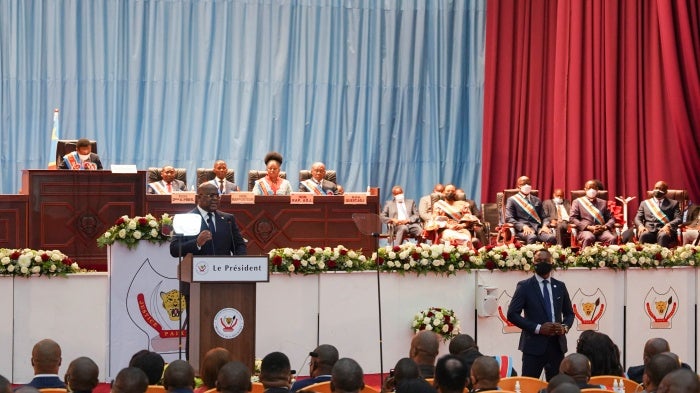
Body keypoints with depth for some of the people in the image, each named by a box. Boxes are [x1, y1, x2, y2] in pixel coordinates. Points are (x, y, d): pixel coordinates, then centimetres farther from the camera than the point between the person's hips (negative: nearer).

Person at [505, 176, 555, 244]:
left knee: (552, 238, -30)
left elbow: (545, 217, 21)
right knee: (532, 238, -40)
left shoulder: (537, 200, 25)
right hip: (522, 230, -4)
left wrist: (545, 226, -4)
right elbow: (509, 218, 1)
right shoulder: (512, 200, 12)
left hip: (538, 228, 4)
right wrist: (523, 226, -16)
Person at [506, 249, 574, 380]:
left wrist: (565, 327, -4)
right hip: (534, 345, -4)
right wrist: (538, 328, -15)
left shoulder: (560, 286, 12)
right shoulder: (524, 286, 0)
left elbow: (569, 313, 20)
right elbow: (512, 314, -6)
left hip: (557, 345, 4)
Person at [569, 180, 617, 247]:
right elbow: (572, 218, 3)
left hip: (602, 231, 3)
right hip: (585, 230, -3)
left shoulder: (603, 202, 25)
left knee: (612, 239, -31)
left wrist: (605, 227, -5)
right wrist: (588, 227, -10)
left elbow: (611, 218, 20)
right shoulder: (578, 202, 15)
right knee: (589, 238, -39)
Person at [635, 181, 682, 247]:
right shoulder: (645, 203, 25)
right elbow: (637, 218, 16)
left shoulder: (673, 203, 20)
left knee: (663, 236, -38)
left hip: (664, 230, -1)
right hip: (649, 230, 1)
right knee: (643, 235, -35)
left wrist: (668, 225, -15)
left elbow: (678, 219, 7)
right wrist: (640, 226, -9)